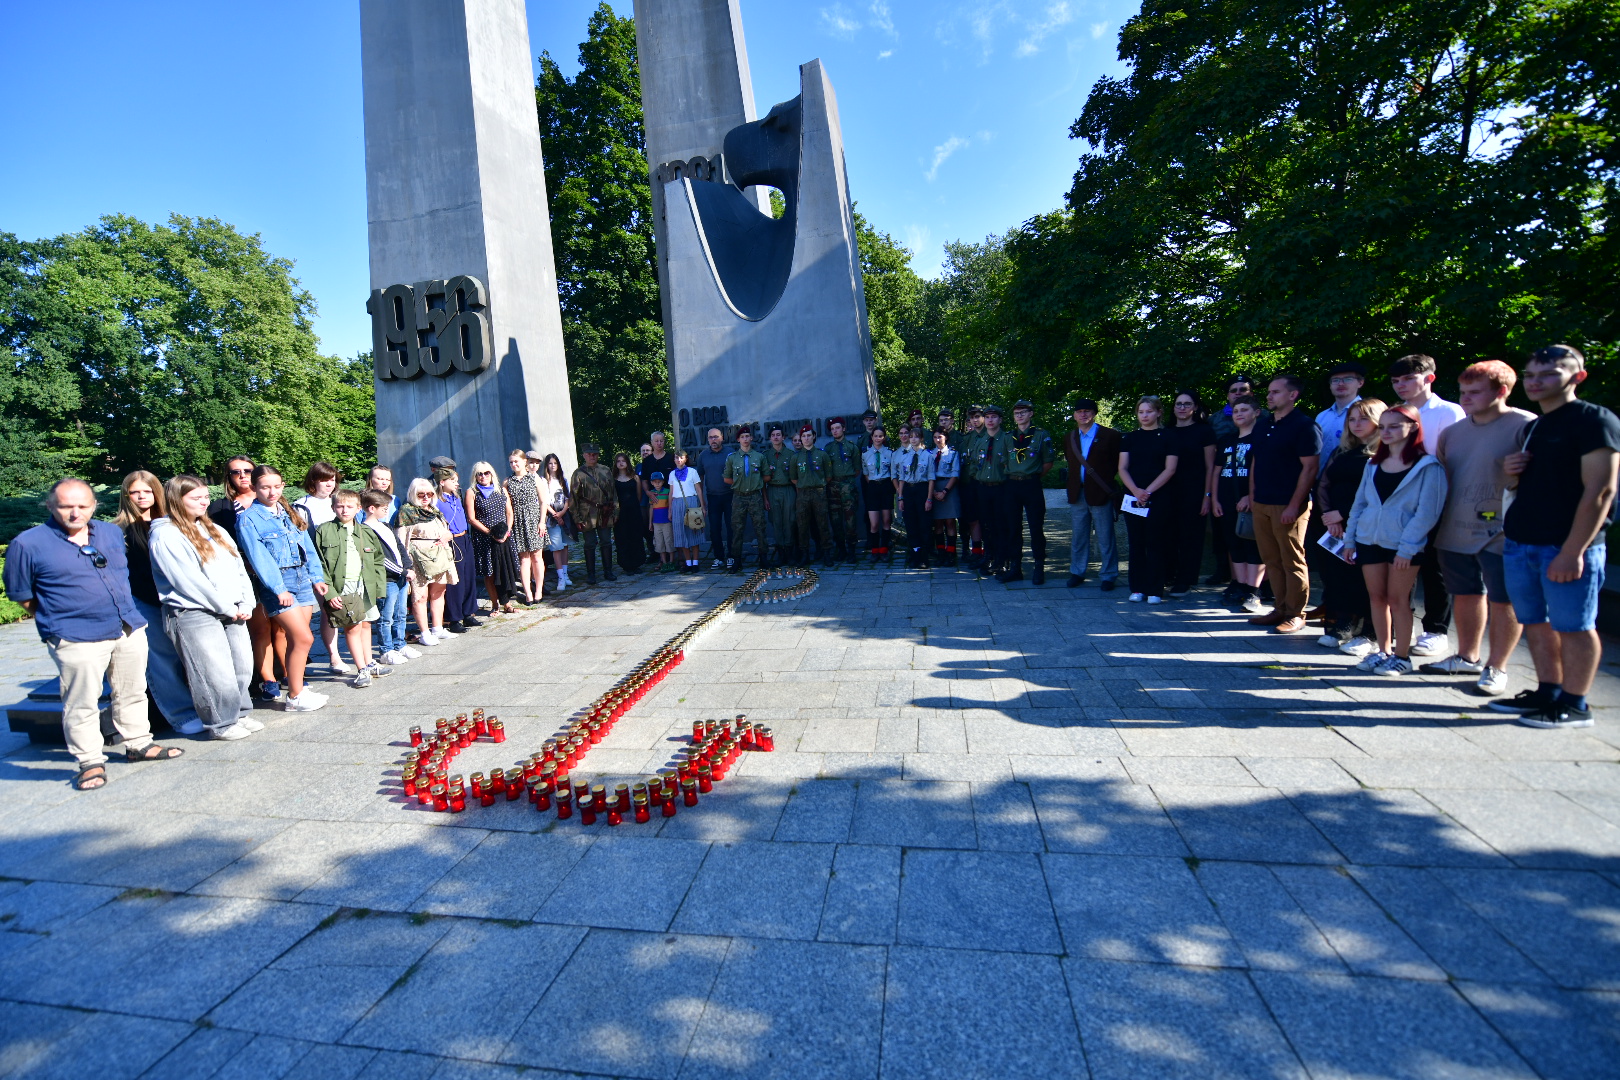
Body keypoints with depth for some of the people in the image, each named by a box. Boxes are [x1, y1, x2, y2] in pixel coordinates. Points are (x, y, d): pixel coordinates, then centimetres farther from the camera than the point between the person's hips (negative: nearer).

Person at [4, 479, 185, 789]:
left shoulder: (112, 533, 9)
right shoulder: (28, 544, -6)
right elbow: (21, 595, 2)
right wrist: (57, 621, 1)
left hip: (129, 631, 5)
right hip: (77, 641, -5)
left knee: (132, 693, 15)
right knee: (82, 705, 1)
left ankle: (138, 744, 28)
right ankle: (90, 761, 14)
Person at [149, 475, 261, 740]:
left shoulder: (214, 530, 17)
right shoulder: (165, 535, -7)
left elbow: (238, 567, 14)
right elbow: (187, 580, -14)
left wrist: (246, 604, 1)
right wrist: (227, 607, -11)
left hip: (232, 612, 7)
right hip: (192, 615, -7)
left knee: (243, 668, 9)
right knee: (216, 674, -4)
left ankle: (240, 714, 26)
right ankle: (221, 724, 12)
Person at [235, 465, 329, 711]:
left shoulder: (290, 513, 13)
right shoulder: (248, 518, -5)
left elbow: (308, 546, 14)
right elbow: (258, 556, -11)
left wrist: (316, 577, 7)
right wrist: (279, 588, -16)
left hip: (302, 578, 6)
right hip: (276, 582, -6)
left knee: (295, 640, 9)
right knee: (304, 638, -10)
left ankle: (296, 687, 18)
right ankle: (295, 696, 1)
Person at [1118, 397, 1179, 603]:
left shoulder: (1167, 437, 3)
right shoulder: (1130, 438, 11)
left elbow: (1170, 469, -5)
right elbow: (1122, 468, 5)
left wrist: (1148, 491, -13)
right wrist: (1135, 491, -11)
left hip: (1158, 498, -3)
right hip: (1132, 498, 3)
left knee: (1155, 543, -1)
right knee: (1136, 543, 5)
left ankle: (1155, 590, 3)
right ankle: (1137, 588, 10)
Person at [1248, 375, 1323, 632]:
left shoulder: (1304, 426, -8)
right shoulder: (1264, 427, 15)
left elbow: (1309, 468, -13)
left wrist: (1294, 505, -17)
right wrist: (1252, 496, 13)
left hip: (1288, 507, -7)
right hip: (1261, 505, 7)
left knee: (1293, 562, -1)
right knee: (1272, 560, 11)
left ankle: (1296, 615, 7)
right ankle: (1281, 609, 21)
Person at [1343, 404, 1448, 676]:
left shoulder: (1427, 466, -7)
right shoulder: (1374, 464, 10)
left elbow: (1427, 512, -11)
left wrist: (1407, 547, -16)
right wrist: (1349, 539, 9)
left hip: (1404, 545, -5)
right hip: (1369, 540, 5)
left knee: (1397, 598, 2)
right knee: (1376, 597, 10)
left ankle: (1401, 657, 14)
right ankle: (1382, 651, 21)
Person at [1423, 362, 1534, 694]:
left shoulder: (1525, 426, -8)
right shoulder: (1454, 430, 12)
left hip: (1499, 535, -6)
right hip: (1455, 530, 6)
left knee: (1502, 601, 3)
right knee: (1465, 595, 17)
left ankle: (1496, 668, 14)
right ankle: (1467, 657, 30)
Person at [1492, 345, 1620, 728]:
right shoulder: (1532, 427, 16)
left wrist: (1573, 551, -20)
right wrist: (1512, 474, 1)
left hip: (1566, 546, -7)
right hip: (1519, 544, 7)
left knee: (1573, 626, 1)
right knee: (1535, 622, 12)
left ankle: (1574, 705, 10)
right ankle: (1548, 693, 22)